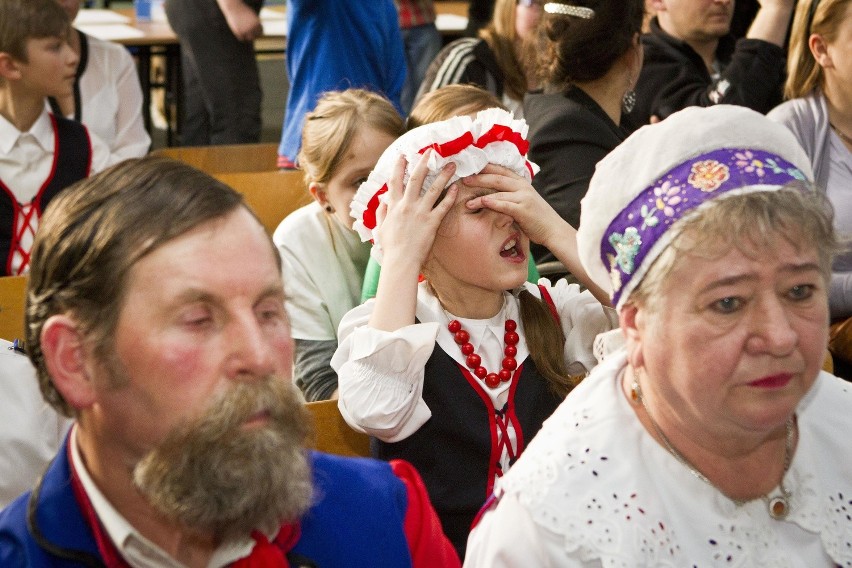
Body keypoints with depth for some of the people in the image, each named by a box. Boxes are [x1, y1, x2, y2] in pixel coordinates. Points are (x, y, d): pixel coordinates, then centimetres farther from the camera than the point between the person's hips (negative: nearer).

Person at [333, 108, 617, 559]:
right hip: (433, 549, -4)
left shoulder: (554, 310, 3)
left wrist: (554, 232, -13)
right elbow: (376, 412, -28)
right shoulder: (379, 326, -6)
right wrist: (400, 258, -19)